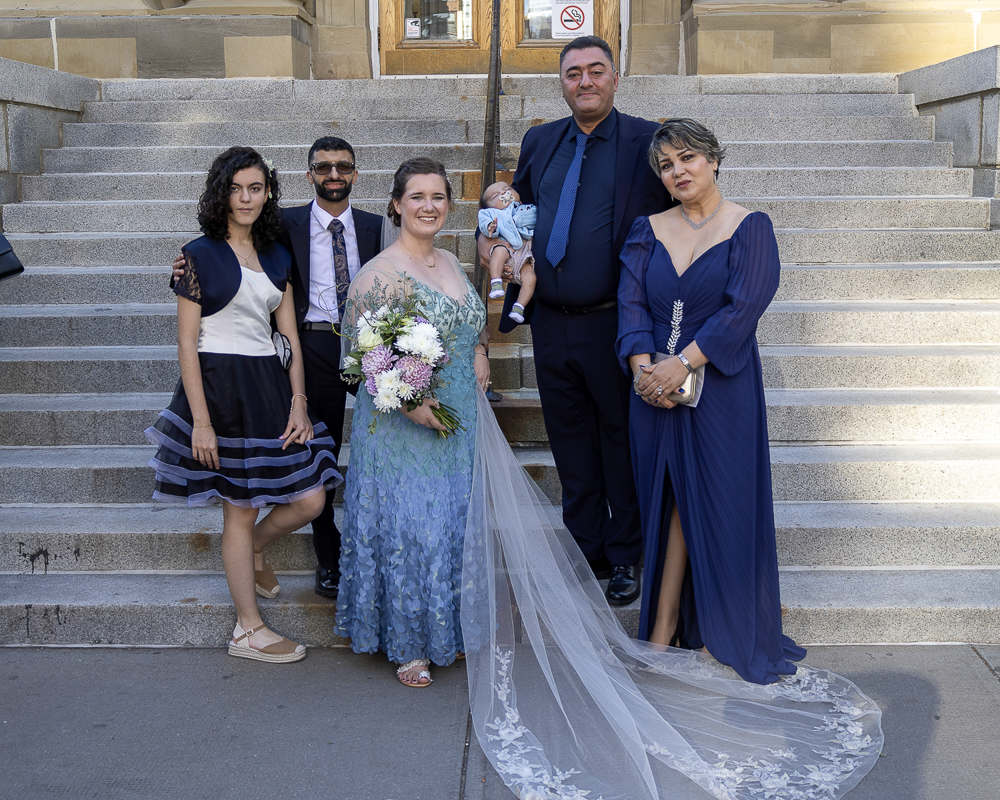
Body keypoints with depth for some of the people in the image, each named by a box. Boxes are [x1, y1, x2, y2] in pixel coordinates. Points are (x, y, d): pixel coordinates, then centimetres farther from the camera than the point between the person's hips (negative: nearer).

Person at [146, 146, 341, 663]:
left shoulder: (276, 257, 11)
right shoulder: (201, 255, -5)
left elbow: (289, 337, 10)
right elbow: (187, 343, -8)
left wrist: (298, 402, -1)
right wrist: (200, 421, -14)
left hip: (270, 386, 6)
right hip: (220, 386, -5)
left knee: (310, 500, 3)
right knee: (241, 512, 4)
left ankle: (253, 549, 35)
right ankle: (248, 630, 19)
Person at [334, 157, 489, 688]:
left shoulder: (451, 264, 9)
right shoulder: (379, 273, -13)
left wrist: (480, 354, 3)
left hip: (459, 422, 7)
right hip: (402, 426, -7)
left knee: (453, 524, 15)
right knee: (407, 526, 1)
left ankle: (445, 629, 33)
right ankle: (408, 645, 18)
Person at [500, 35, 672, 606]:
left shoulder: (646, 142, -4)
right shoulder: (540, 142, 11)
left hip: (614, 325, -4)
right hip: (551, 325, 5)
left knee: (623, 446, 9)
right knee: (572, 450, 15)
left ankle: (626, 558, 24)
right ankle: (586, 553, 30)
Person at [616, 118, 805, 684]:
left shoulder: (750, 228, -2)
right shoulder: (649, 230, 10)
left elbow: (742, 308, -13)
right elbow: (632, 301, 0)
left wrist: (682, 364, -19)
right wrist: (643, 366, -16)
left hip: (720, 387, -3)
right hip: (656, 385, 4)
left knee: (717, 500, 2)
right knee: (669, 499, 8)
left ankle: (730, 631, 17)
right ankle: (665, 626, 16)